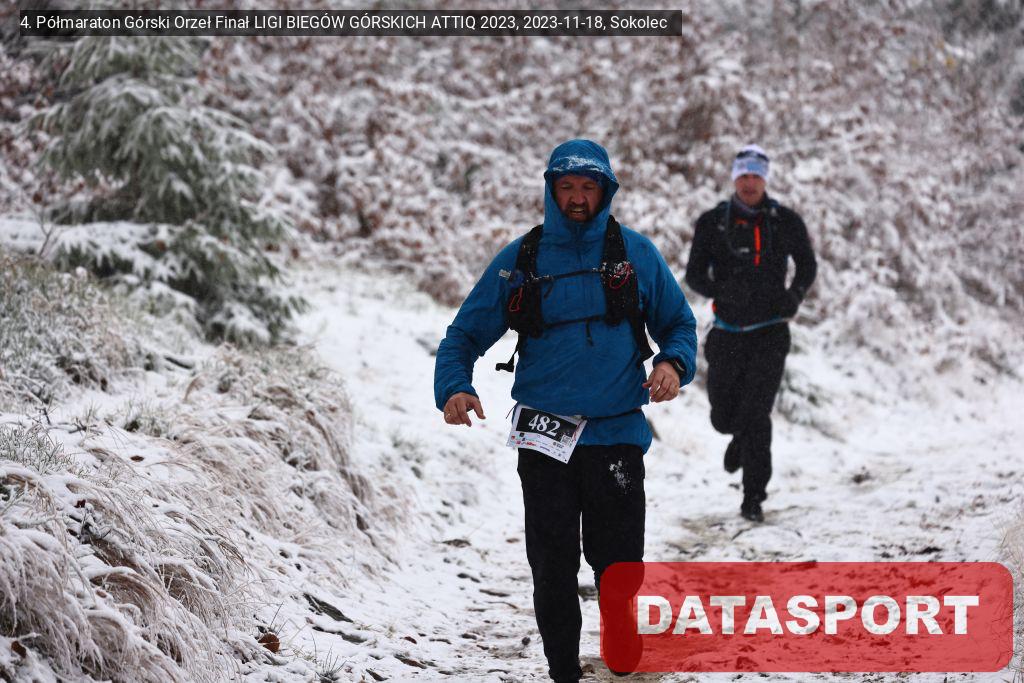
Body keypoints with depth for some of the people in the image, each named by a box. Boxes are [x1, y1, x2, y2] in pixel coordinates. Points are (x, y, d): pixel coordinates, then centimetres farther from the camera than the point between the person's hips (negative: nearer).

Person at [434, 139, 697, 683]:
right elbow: (465, 334, 7)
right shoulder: (519, 260, 5)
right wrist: (453, 388, -12)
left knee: (619, 567, 1)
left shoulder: (635, 254, 5)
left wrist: (673, 363, -10)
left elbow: (679, 323, 13)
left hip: (616, 437, -1)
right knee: (552, 571, 5)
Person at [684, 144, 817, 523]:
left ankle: (753, 499, -3)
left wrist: (795, 295, -7)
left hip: (770, 332, -1)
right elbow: (694, 275, -1)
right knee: (724, 416, 6)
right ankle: (741, 437, 45)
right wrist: (722, 291, -22)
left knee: (756, 415, -11)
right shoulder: (712, 222, 0)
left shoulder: (786, 221, 1)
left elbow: (807, 265, 13)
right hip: (727, 332, 2)